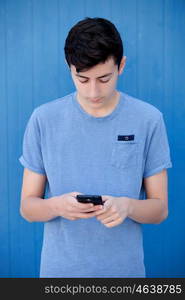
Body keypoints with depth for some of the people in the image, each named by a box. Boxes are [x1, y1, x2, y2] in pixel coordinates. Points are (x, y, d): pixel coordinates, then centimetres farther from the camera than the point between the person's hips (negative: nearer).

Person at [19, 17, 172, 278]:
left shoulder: (149, 120, -9)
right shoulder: (43, 119, -8)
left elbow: (160, 209, -3)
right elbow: (27, 207, -3)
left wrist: (128, 206, -24)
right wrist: (57, 206, -24)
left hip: (125, 269, 0)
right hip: (60, 269, 0)